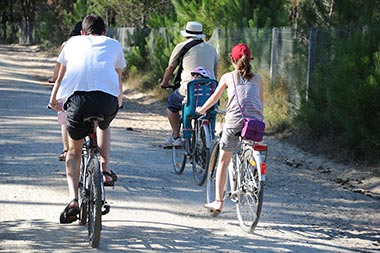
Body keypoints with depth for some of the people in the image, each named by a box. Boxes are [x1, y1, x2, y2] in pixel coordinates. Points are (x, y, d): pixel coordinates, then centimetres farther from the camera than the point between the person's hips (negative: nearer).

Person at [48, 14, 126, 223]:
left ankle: (73, 199, 2)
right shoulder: (114, 44, 29)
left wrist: (53, 100, 57)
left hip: (76, 97, 0)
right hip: (107, 97, 0)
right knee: (103, 127, 37)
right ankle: (105, 170, 20)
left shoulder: (73, 42, 30)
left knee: (74, 150, 19)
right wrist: (119, 101, 62)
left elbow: (60, 77, 40)